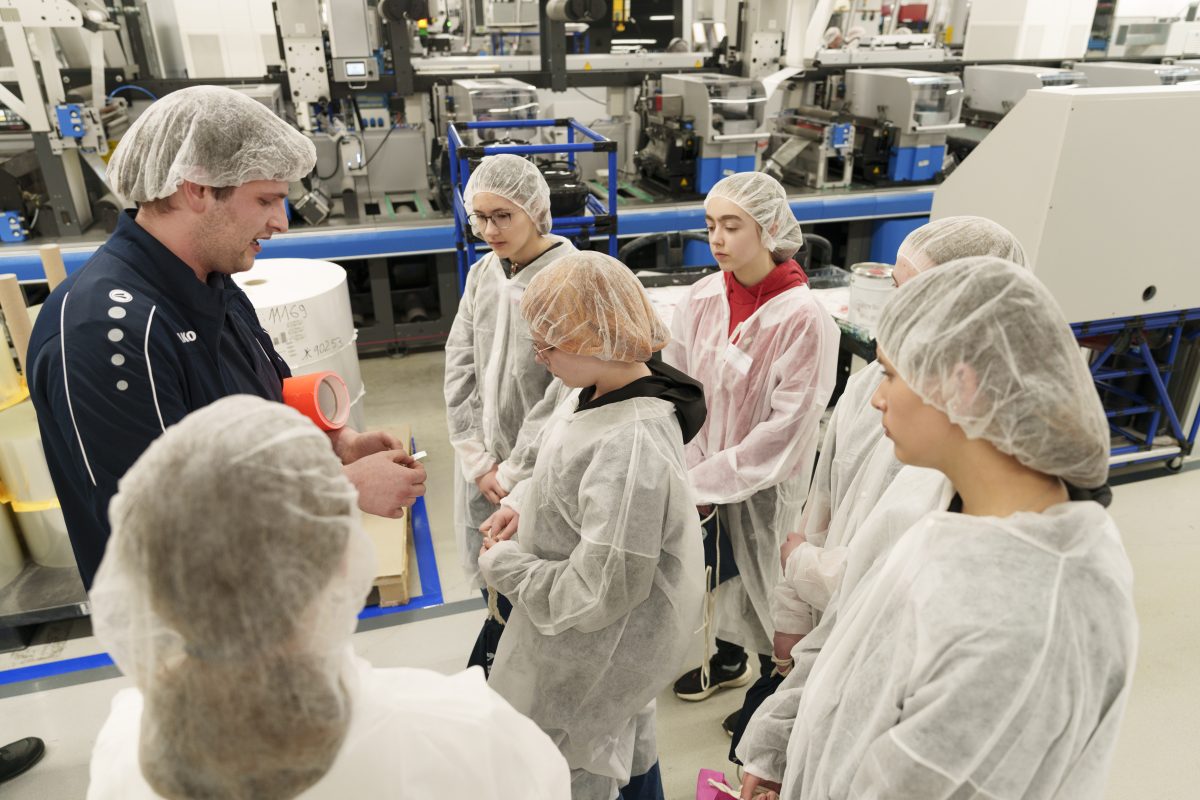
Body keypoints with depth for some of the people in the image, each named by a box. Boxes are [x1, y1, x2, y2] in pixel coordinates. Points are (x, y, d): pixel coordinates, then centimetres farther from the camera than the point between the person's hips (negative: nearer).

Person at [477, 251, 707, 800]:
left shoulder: (631, 446, -36)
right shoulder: (594, 391, -7)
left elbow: (598, 593, -31)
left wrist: (501, 564, -19)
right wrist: (522, 503, -5)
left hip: (596, 654, -8)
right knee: (625, 742, 31)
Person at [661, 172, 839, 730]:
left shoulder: (803, 318, -20)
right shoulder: (702, 299, -6)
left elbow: (786, 428, -19)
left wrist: (707, 481, -17)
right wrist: (686, 473, -10)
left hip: (764, 489, -4)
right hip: (700, 484, 5)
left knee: (764, 588, 12)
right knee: (722, 574, 23)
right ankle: (728, 660, 52)